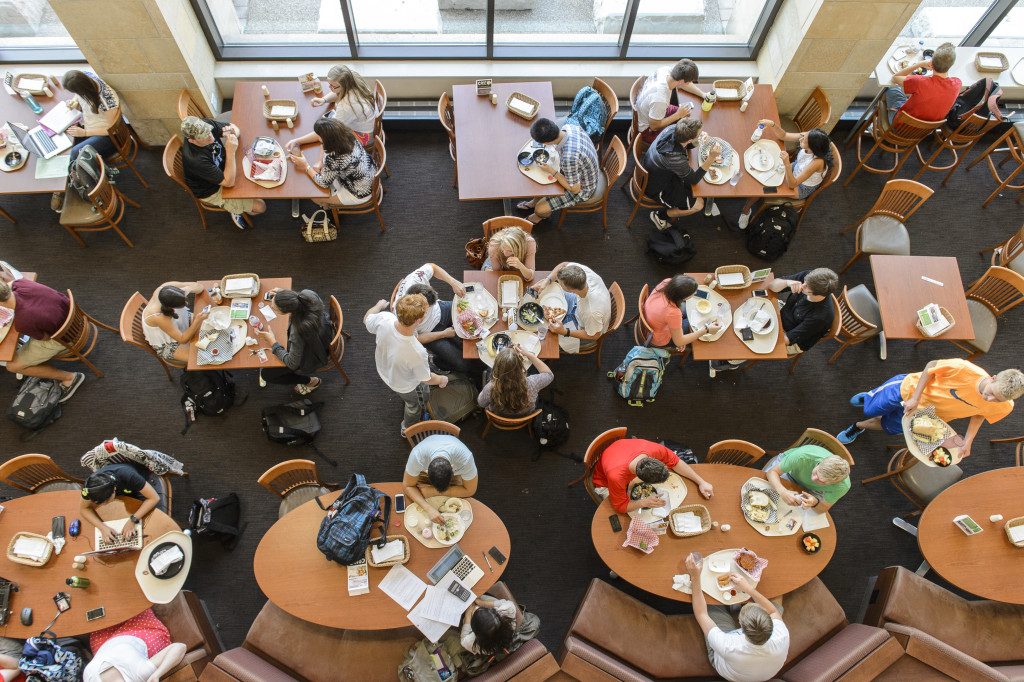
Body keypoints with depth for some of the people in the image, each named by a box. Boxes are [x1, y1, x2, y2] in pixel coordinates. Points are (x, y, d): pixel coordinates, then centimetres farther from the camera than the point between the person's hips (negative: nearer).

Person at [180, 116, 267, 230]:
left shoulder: (206, 124, -22)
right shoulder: (195, 159, -41)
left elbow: (235, 128, -5)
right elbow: (229, 182, -36)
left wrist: (233, 132, -31)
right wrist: (230, 151, -45)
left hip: (222, 167, 8)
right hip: (212, 191, -7)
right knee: (260, 207, -11)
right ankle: (237, 209, 23)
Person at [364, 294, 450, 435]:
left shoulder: (384, 319, -36)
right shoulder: (417, 353, -48)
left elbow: (366, 319, -9)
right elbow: (426, 379, -25)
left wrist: (379, 305, 11)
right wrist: (442, 380, -3)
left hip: (383, 371, 4)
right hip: (406, 387, -4)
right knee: (415, 406, 31)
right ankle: (408, 429, 62)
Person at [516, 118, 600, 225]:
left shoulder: (568, 159, -45)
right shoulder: (569, 127, -20)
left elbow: (575, 189, -29)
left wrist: (552, 171, -24)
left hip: (582, 189, -8)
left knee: (540, 209, -6)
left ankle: (543, 215, 33)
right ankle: (534, 202, 48)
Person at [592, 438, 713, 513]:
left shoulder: (655, 449, -39)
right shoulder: (616, 476, -49)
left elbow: (676, 463, -17)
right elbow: (621, 506, -32)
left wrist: (701, 482, -19)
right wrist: (645, 502, -47)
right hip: (606, 483, -4)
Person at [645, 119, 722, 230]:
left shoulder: (672, 129, -20)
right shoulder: (675, 158, -41)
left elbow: (685, 145, 6)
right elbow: (694, 180, -22)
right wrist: (711, 157, -31)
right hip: (657, 189, -8)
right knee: (698, 204, -2)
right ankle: (660, 216, 11)